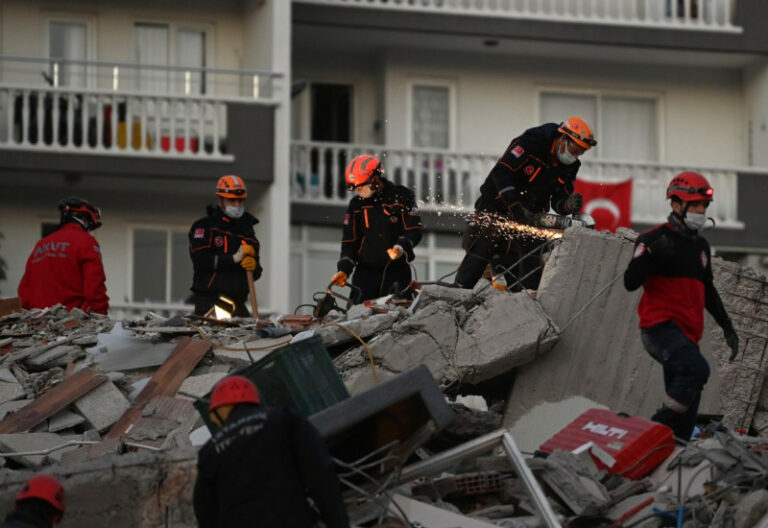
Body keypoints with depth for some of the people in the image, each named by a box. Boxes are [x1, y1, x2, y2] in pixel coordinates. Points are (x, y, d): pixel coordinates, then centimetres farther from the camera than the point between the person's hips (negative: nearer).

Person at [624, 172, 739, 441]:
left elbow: (707, 290, 33)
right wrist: (650, 254, -26)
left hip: (688, 335, 8)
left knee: (685, 416, 2)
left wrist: (726, 325, 31)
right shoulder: (655, 239, -3)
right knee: (696, 369, -32)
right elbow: (631, 283, -11)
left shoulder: (700, 245, 20)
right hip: (660, 327, -8)